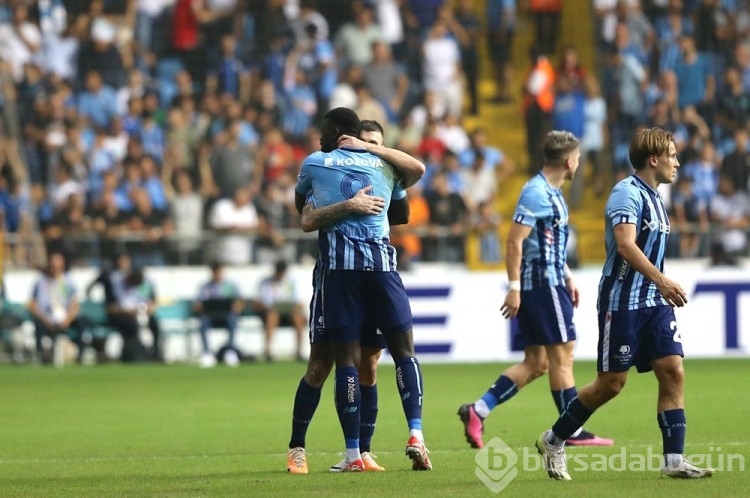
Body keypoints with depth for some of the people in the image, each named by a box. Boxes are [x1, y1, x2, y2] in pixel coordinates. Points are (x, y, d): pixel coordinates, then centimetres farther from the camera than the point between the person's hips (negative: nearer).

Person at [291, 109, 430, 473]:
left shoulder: (315, 163, 8)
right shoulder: (383, 165, 13)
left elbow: (299, 205, 26)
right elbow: (403, 214, 26)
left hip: (338, 266, -1)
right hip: (381, 263, 1)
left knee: (346, 358, -1)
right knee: (404, 350, 6)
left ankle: (353, 454, -4)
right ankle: (415, 434, -12)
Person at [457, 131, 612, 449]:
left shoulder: (551, 193, 16)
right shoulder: (536, 193, -15)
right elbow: (515, 241, -19)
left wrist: (567, 277, 26)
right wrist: (514, 288, -22)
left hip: (549, 283, 10)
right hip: (542, 284, -10)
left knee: (536, 363, 8)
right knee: (562, 356, -4)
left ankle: (477, 411, 4)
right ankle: (573, 431, 2)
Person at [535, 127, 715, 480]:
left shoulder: (653, 197, 15)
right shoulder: (627, 193, -14)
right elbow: (625, 244, -27)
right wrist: (662, 280, -36)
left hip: (653, 302, 8)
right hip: (622, 302, -8)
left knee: (673, 371, -4)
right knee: (611, 383, -2)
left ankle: (674, 459, -5)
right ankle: (553, 441, 15)